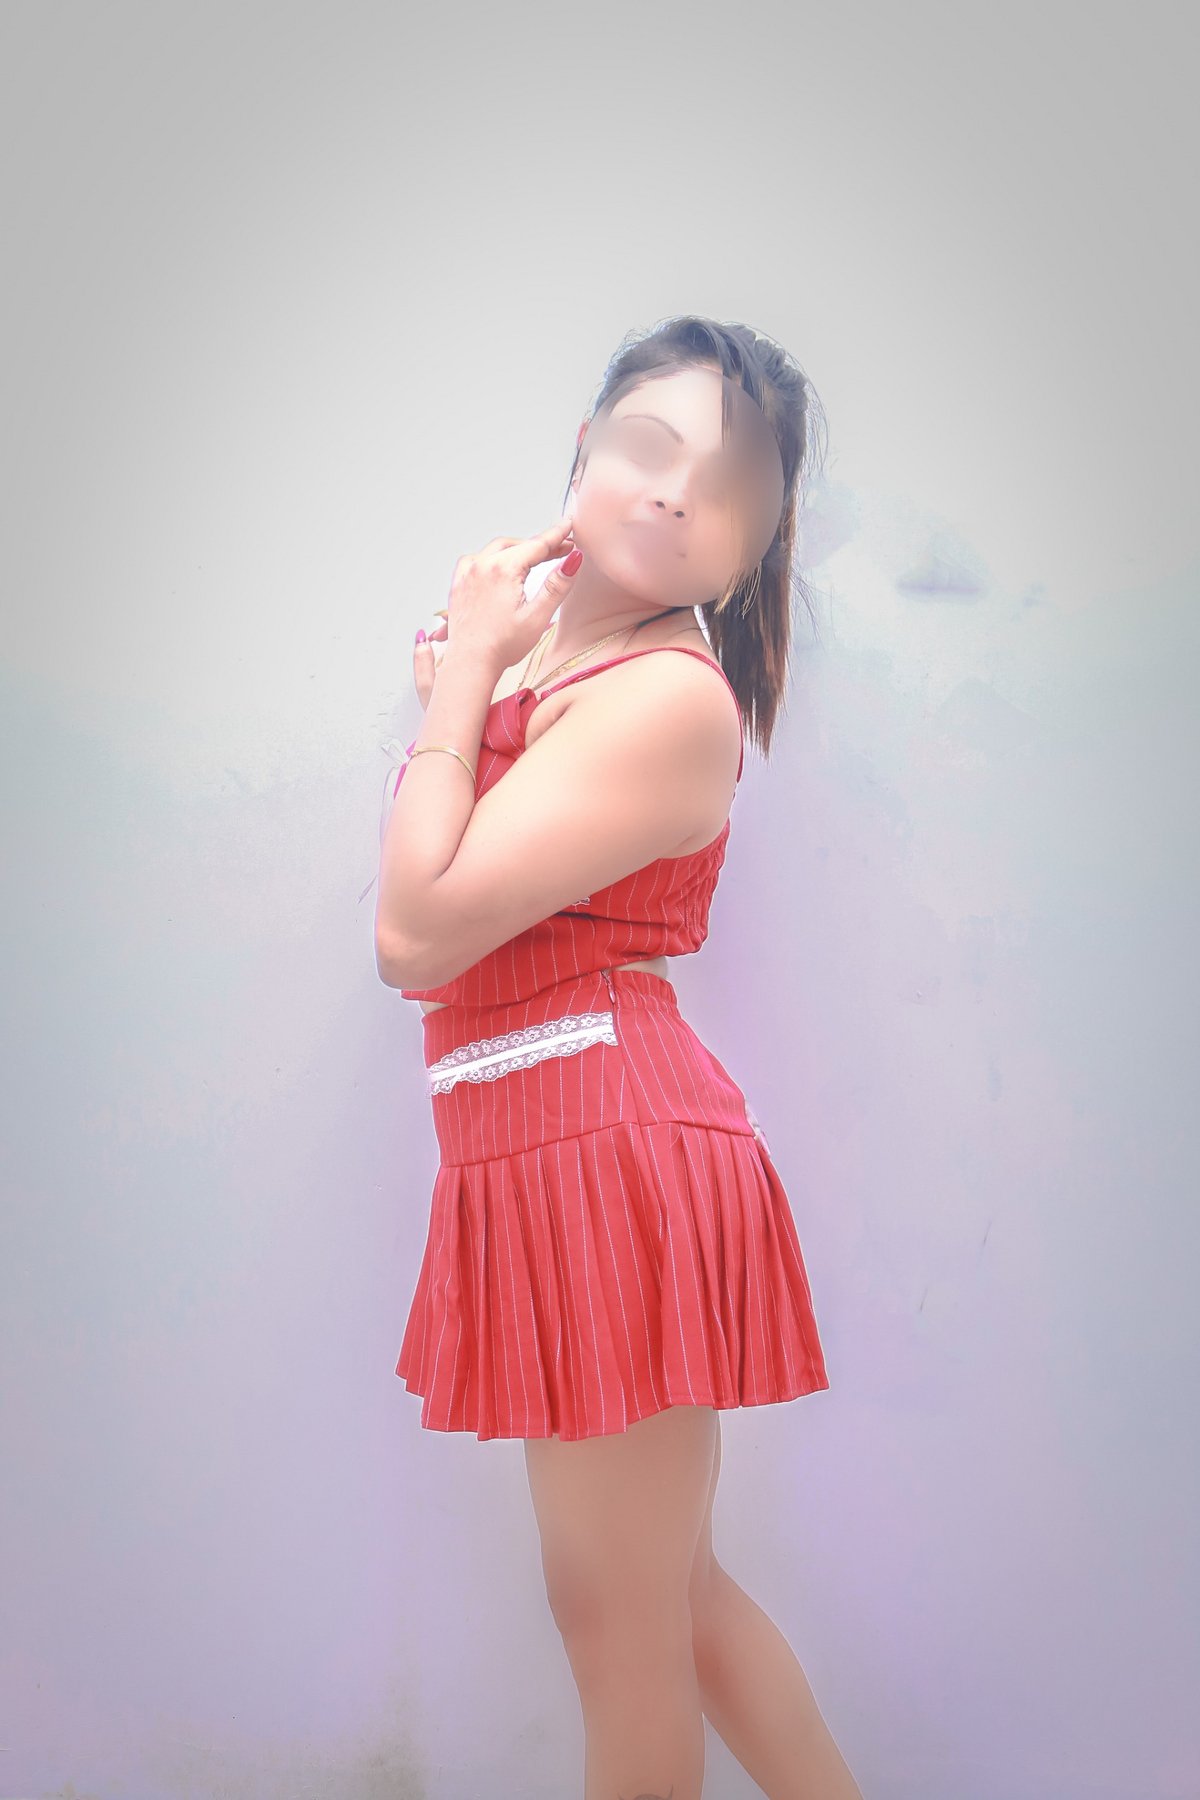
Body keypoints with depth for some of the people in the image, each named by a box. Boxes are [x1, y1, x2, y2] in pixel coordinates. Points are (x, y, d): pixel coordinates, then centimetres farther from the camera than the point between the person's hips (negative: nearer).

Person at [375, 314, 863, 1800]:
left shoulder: (672, 693, -16)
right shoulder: (534, 650, 11)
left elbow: (421, 928, -18)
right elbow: (408, 948, 12)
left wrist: (460, 674, -10)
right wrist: (451, 691, 6)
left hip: (616, 1155, -9)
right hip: (547, 1161, 9)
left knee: (616, 1612, 7)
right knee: (665, 1590, 20)